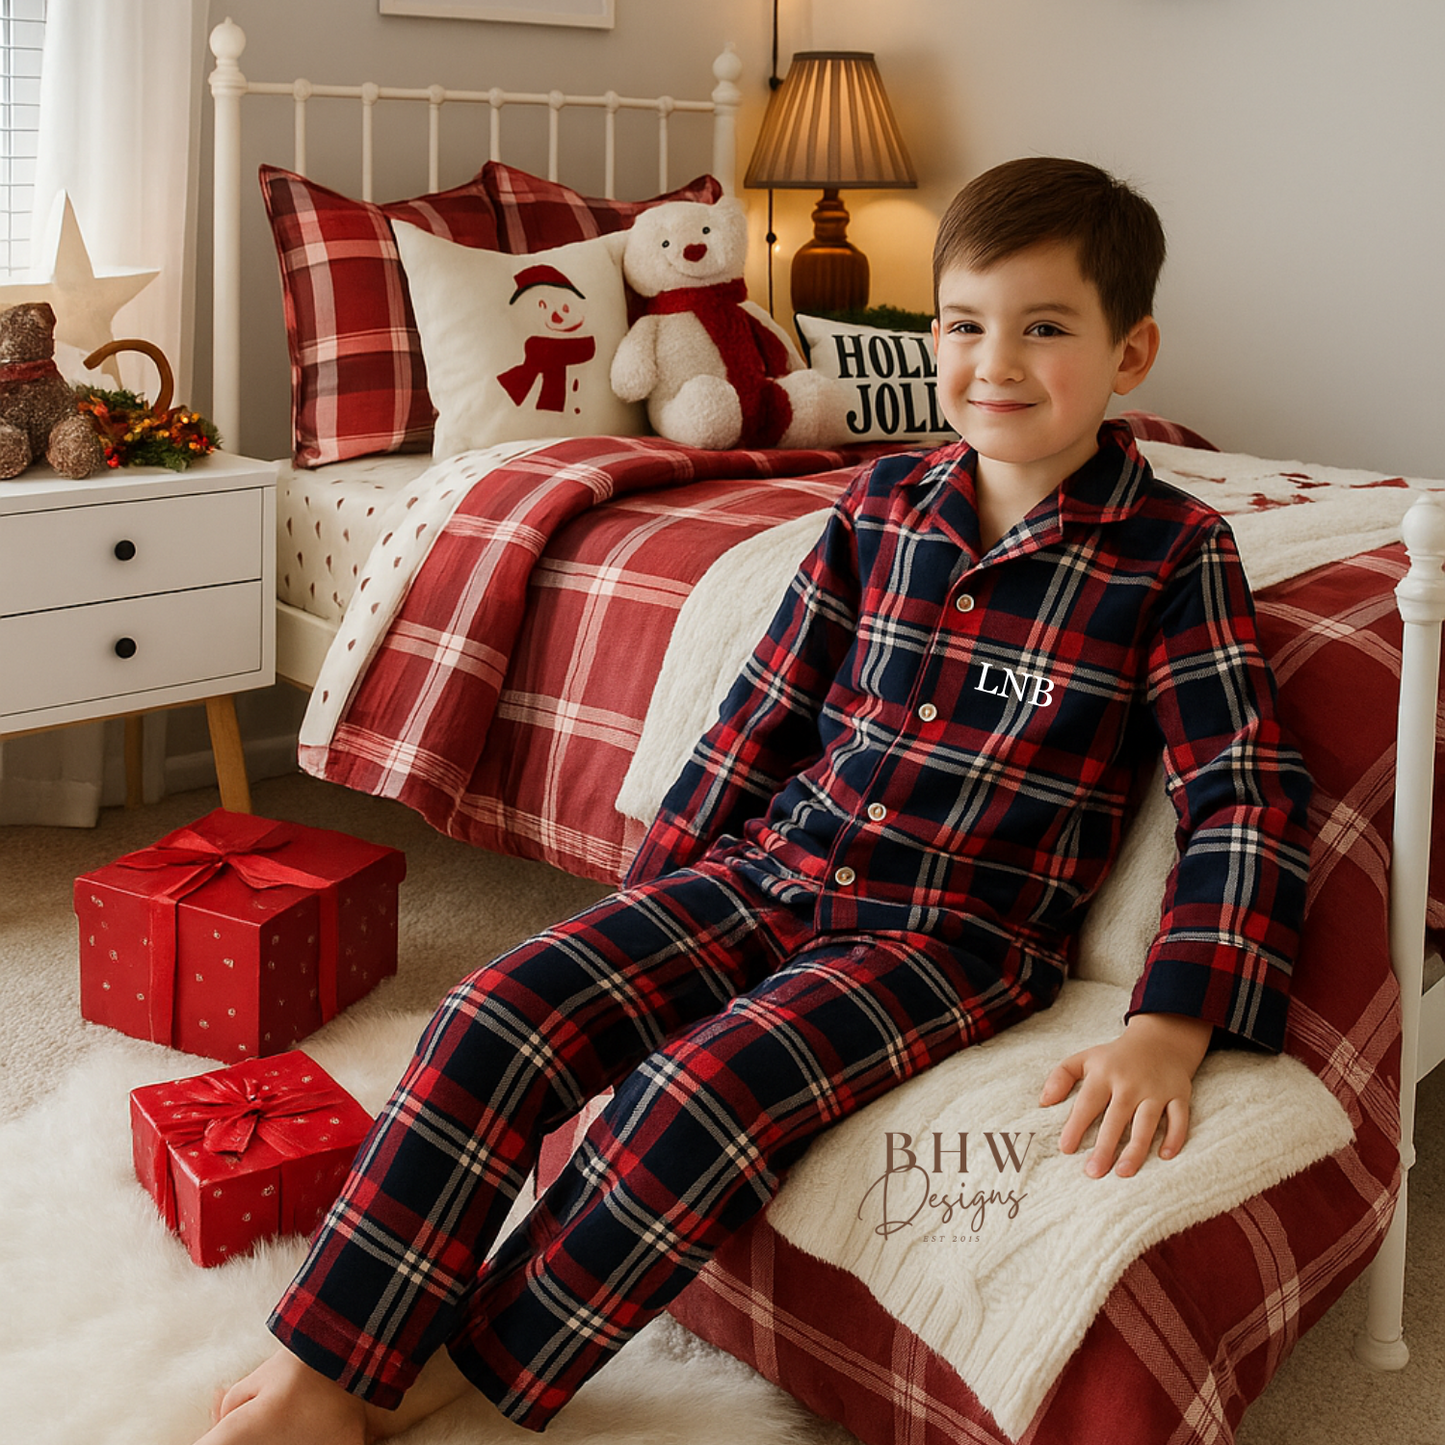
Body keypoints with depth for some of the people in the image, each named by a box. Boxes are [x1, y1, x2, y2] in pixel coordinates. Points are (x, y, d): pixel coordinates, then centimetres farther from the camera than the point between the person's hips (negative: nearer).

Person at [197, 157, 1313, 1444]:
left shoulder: (1173, 555, -5)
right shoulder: (881, 505, 8)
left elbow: (1249, 794, -9)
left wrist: (1169, 1027, -20)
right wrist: (648, 904, 14)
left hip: (959, 930, -4)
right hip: (772, 869, 5)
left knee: (705, 1093, -31)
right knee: (502, 1013, -17)